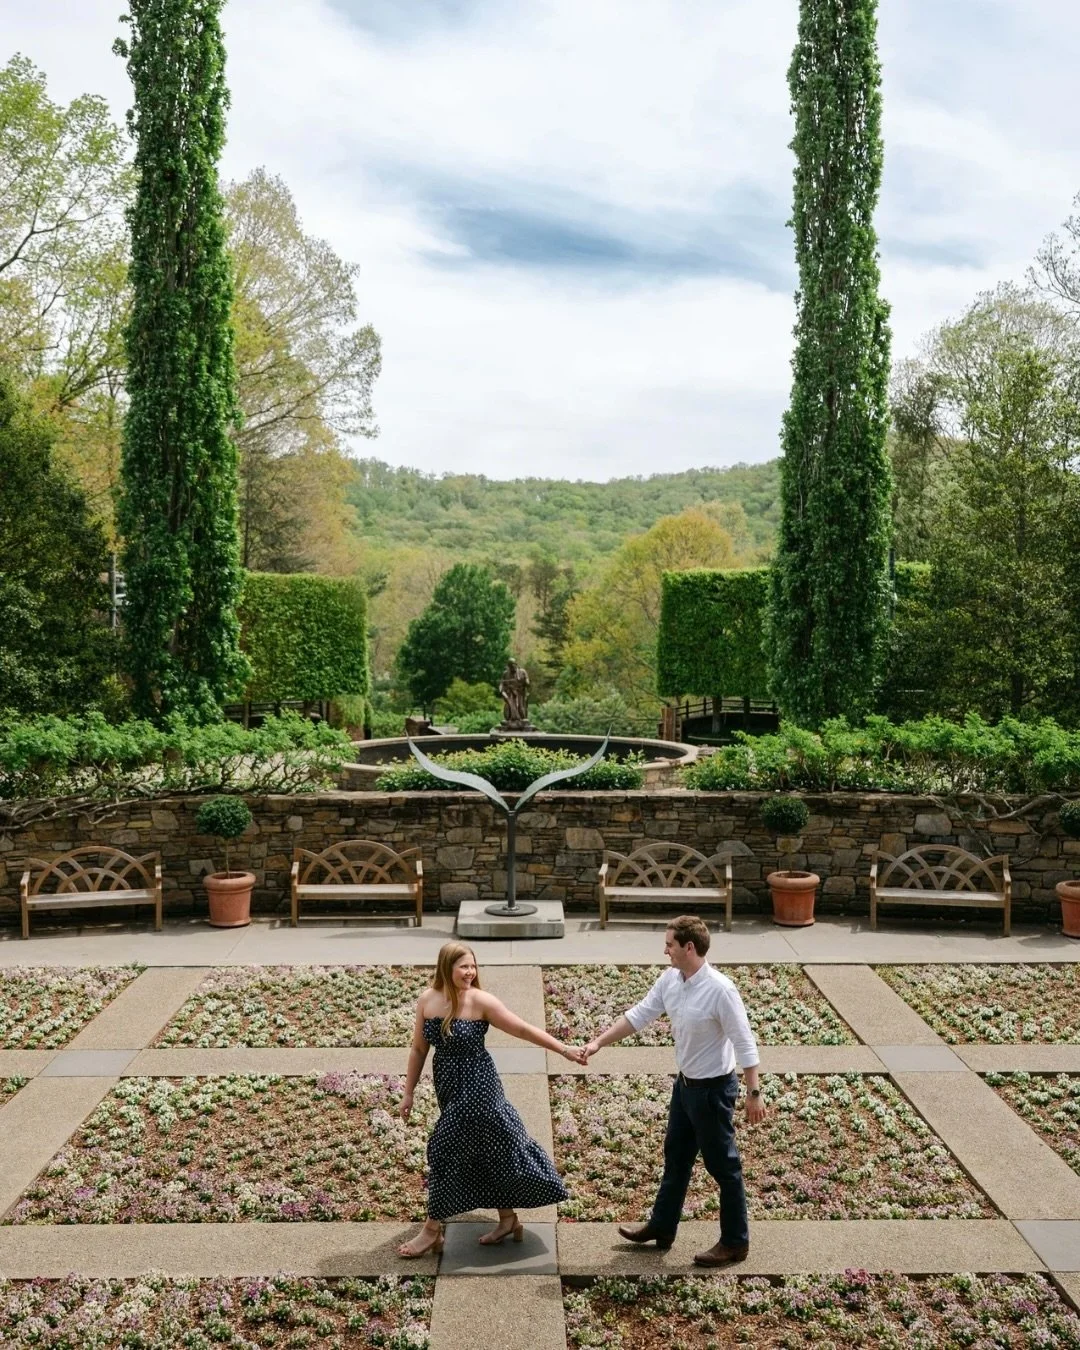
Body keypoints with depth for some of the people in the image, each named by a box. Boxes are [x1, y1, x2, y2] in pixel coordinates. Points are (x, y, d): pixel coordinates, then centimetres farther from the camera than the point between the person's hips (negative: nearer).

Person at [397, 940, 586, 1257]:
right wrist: (409, 1092, 8)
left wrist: (564, 1049, -18)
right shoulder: (427, 1000, -3)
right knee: (485, 1151, 14)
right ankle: (508, 1219, 30)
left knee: (449, 1151, -2)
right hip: (448, 1086, 5)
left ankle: (432, 1230, 13)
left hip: (476, 1086, -5)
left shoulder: (480, 1001, -17)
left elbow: (523, 1029, -15)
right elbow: (419, 1049, 6)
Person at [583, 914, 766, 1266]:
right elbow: (639, 1015, 2)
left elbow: (744, 1042, -23)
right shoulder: (670, 980, -5)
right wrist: (599, 1042, -2)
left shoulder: (719, 989, -28)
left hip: (713, 1088, -8)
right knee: (675, 1157, 21)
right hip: (685, 1082, 8)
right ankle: (661, 1227, 37)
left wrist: (754, 1093, -20)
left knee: (723, 1165, 7)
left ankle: (735, 1243, 24)